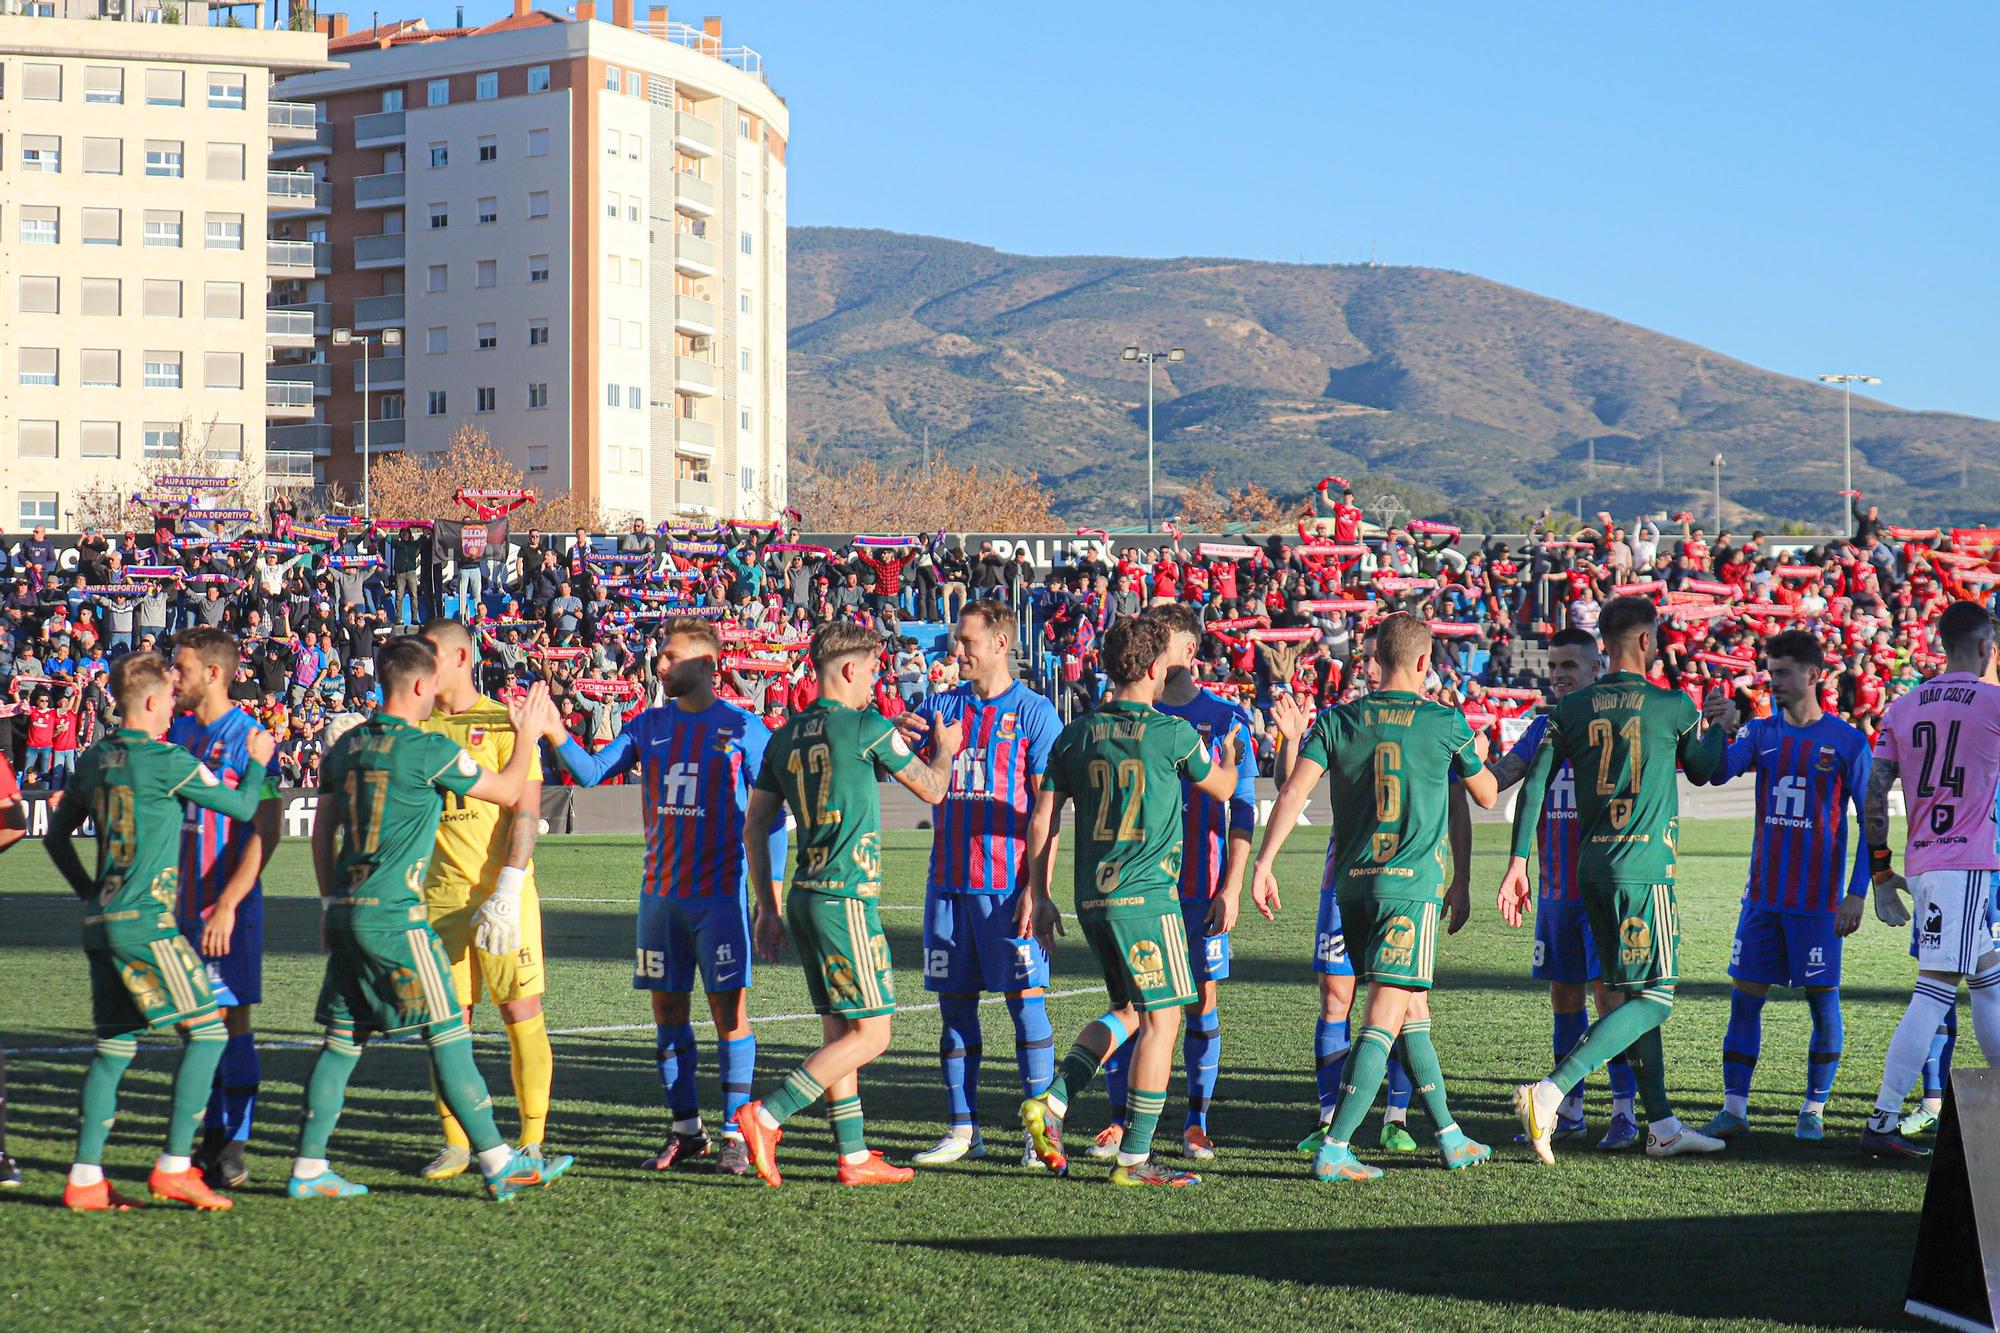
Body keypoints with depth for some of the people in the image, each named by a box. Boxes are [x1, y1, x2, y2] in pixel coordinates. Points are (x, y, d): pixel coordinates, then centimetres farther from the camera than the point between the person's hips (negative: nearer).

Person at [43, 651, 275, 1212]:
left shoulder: (95, 759, 12)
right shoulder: (166, 760, -11)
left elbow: (57, 835, 20)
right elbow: (241, 807, -3)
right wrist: (258, 761, 15)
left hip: (101, 924, 8)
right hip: (146, 923, -8)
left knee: (115, 1044, 11)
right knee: (207, 1030, -3)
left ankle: (84, 1177, 7)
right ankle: (174, 1168, -8)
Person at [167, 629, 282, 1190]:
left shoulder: (248, 737, -12)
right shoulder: (179, 730, 11)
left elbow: (265, 832, -16)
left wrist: (226, 905, -22)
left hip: (230, 908, -7)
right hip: (183, 903, 7)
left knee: (231, 1020, -4)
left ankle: (234, 1151, -1)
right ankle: (211, 1140, 17)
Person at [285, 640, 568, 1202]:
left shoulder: (347, 745, 10)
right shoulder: (428, 750, -11)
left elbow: (322, 831, 15)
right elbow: (507, 792, 0)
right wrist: (528, 733, 14)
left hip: (347, 912, 7)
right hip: (394, 917, -7)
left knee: (341, 1040, 10)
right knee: (447, 1035, -3)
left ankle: (308, 1169, 10)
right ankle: (498, 1164, 0)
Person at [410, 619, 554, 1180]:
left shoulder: (504, 725, -4)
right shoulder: (417, 728, 10)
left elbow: (526, 812, -9)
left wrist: (506, 894, -17)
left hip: (501, 893, -4)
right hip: (440, 894, 4)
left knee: (521, 1016, -1)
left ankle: (532, 1142, 8)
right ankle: (455, 1144, 11)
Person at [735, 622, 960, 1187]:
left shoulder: (785, 737, 11)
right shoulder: (867, 728, -9)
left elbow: (754, 827, 14)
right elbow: (932, 789, 3)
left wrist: (766, 907, 20)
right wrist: (945, 749, 25)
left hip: (806, 897, 8)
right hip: (846, 898, -8)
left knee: (839, 1031, 12)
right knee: (870, 1033, -4)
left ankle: (853, 1156, 12)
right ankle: (765, 1117, -12)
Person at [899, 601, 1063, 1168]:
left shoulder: (1033, 711, -2)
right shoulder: (941, 705, 12)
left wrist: (1038, 888, -13)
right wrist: (897, 736, -13)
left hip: (1008, 885, -5)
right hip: (948, 883, 5)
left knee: (1025, 998, -3)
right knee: (954, 1003, 6)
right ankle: (963, 1129, 12)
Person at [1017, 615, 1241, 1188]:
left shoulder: (1075, 735, 7)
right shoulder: (1173, 732, -7)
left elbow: (1043, 820, 9)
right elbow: (1222, 788, 12)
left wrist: (1037, 892, 18)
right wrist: (1231, 754, 33)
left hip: (1091, 898, 6)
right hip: (1146, 894, -6)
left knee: (1127, 1011, 20)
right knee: (1162, 1018, 1)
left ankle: (1051, 1102, 6)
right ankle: (1134, 1157, 0)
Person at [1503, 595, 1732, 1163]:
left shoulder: (1572, 708, 6)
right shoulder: (1673, 706, -4)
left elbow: (1534, 785, 0)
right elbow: (1703, 770, 15)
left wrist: (1518, 863, 3)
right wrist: (1713, 721, 33)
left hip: (1590, 870, 6)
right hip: (1644, 870, -6)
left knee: (1630, 996, 15)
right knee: (1654, 1000, -5)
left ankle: (1663, 1126, 19)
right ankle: (1550, 1091, -19)